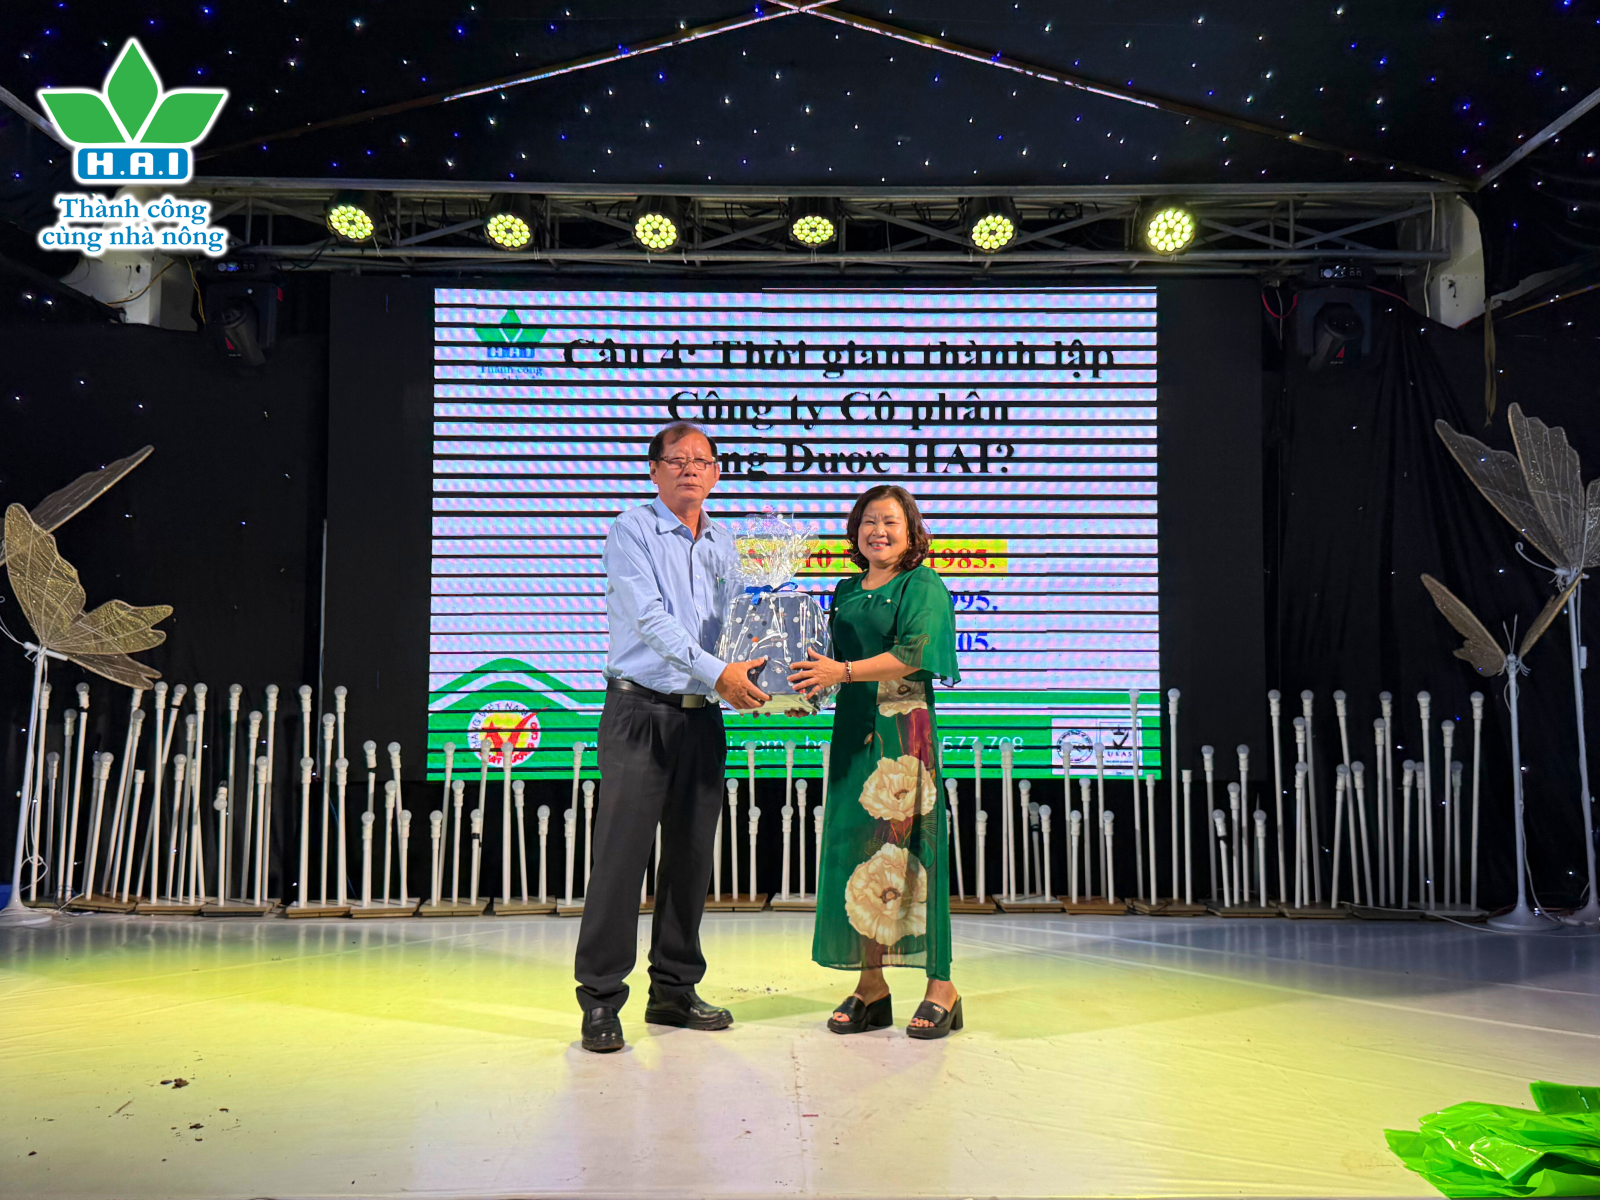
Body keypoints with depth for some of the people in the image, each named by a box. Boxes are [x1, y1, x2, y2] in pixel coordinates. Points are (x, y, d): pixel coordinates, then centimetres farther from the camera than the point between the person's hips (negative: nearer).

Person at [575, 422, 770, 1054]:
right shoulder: (632, 530, -3)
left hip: (702, 716, 6)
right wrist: (716, 672, -24)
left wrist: (762, 680, -4)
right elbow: (650, 618, -15)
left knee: (691, 856, 9)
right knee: (621, 852, -7)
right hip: (639, 710, -6)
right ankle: (600, 998, 2)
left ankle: (674, 990, 21)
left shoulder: (722, 543, 15)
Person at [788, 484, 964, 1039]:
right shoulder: (846, 592, 18)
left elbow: (914, 653, -16)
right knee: (853, 848, 3)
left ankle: (941, 986, 3)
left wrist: (842, 671, -22)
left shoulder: (923, 586, -2)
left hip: (904, 729, -6)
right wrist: (807, 686, -1)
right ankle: (871, 986, 12)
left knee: (907, 849, -7)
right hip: (853, 729, 6)